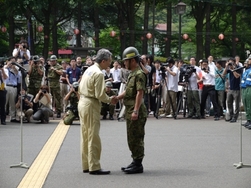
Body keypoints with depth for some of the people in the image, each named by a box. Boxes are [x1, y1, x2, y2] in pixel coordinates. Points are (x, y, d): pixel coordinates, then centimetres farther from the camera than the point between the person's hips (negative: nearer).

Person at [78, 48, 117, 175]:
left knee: (85, 136, 13)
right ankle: (94, 167, -3)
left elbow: (80, 88, 17)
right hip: (91, 106, -10)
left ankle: (86, 165, 19)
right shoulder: (98, 74, -17)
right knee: (93, 137, -5)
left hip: (82, 103, 10)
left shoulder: (89, 70, 12)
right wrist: (110, 100, -3)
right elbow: (100, 95, -19)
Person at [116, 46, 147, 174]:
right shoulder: (132, 74, 17)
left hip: (136, 111, -10)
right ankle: (135, 162, 22)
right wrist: (117, 98, 11)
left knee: (136, 138, -6)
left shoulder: (139, 74, -14)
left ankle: (138, 165, -2)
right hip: (129, 110, 10)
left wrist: (136, 111, -26)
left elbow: (140, 93, -21)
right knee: (131, 138, 15)